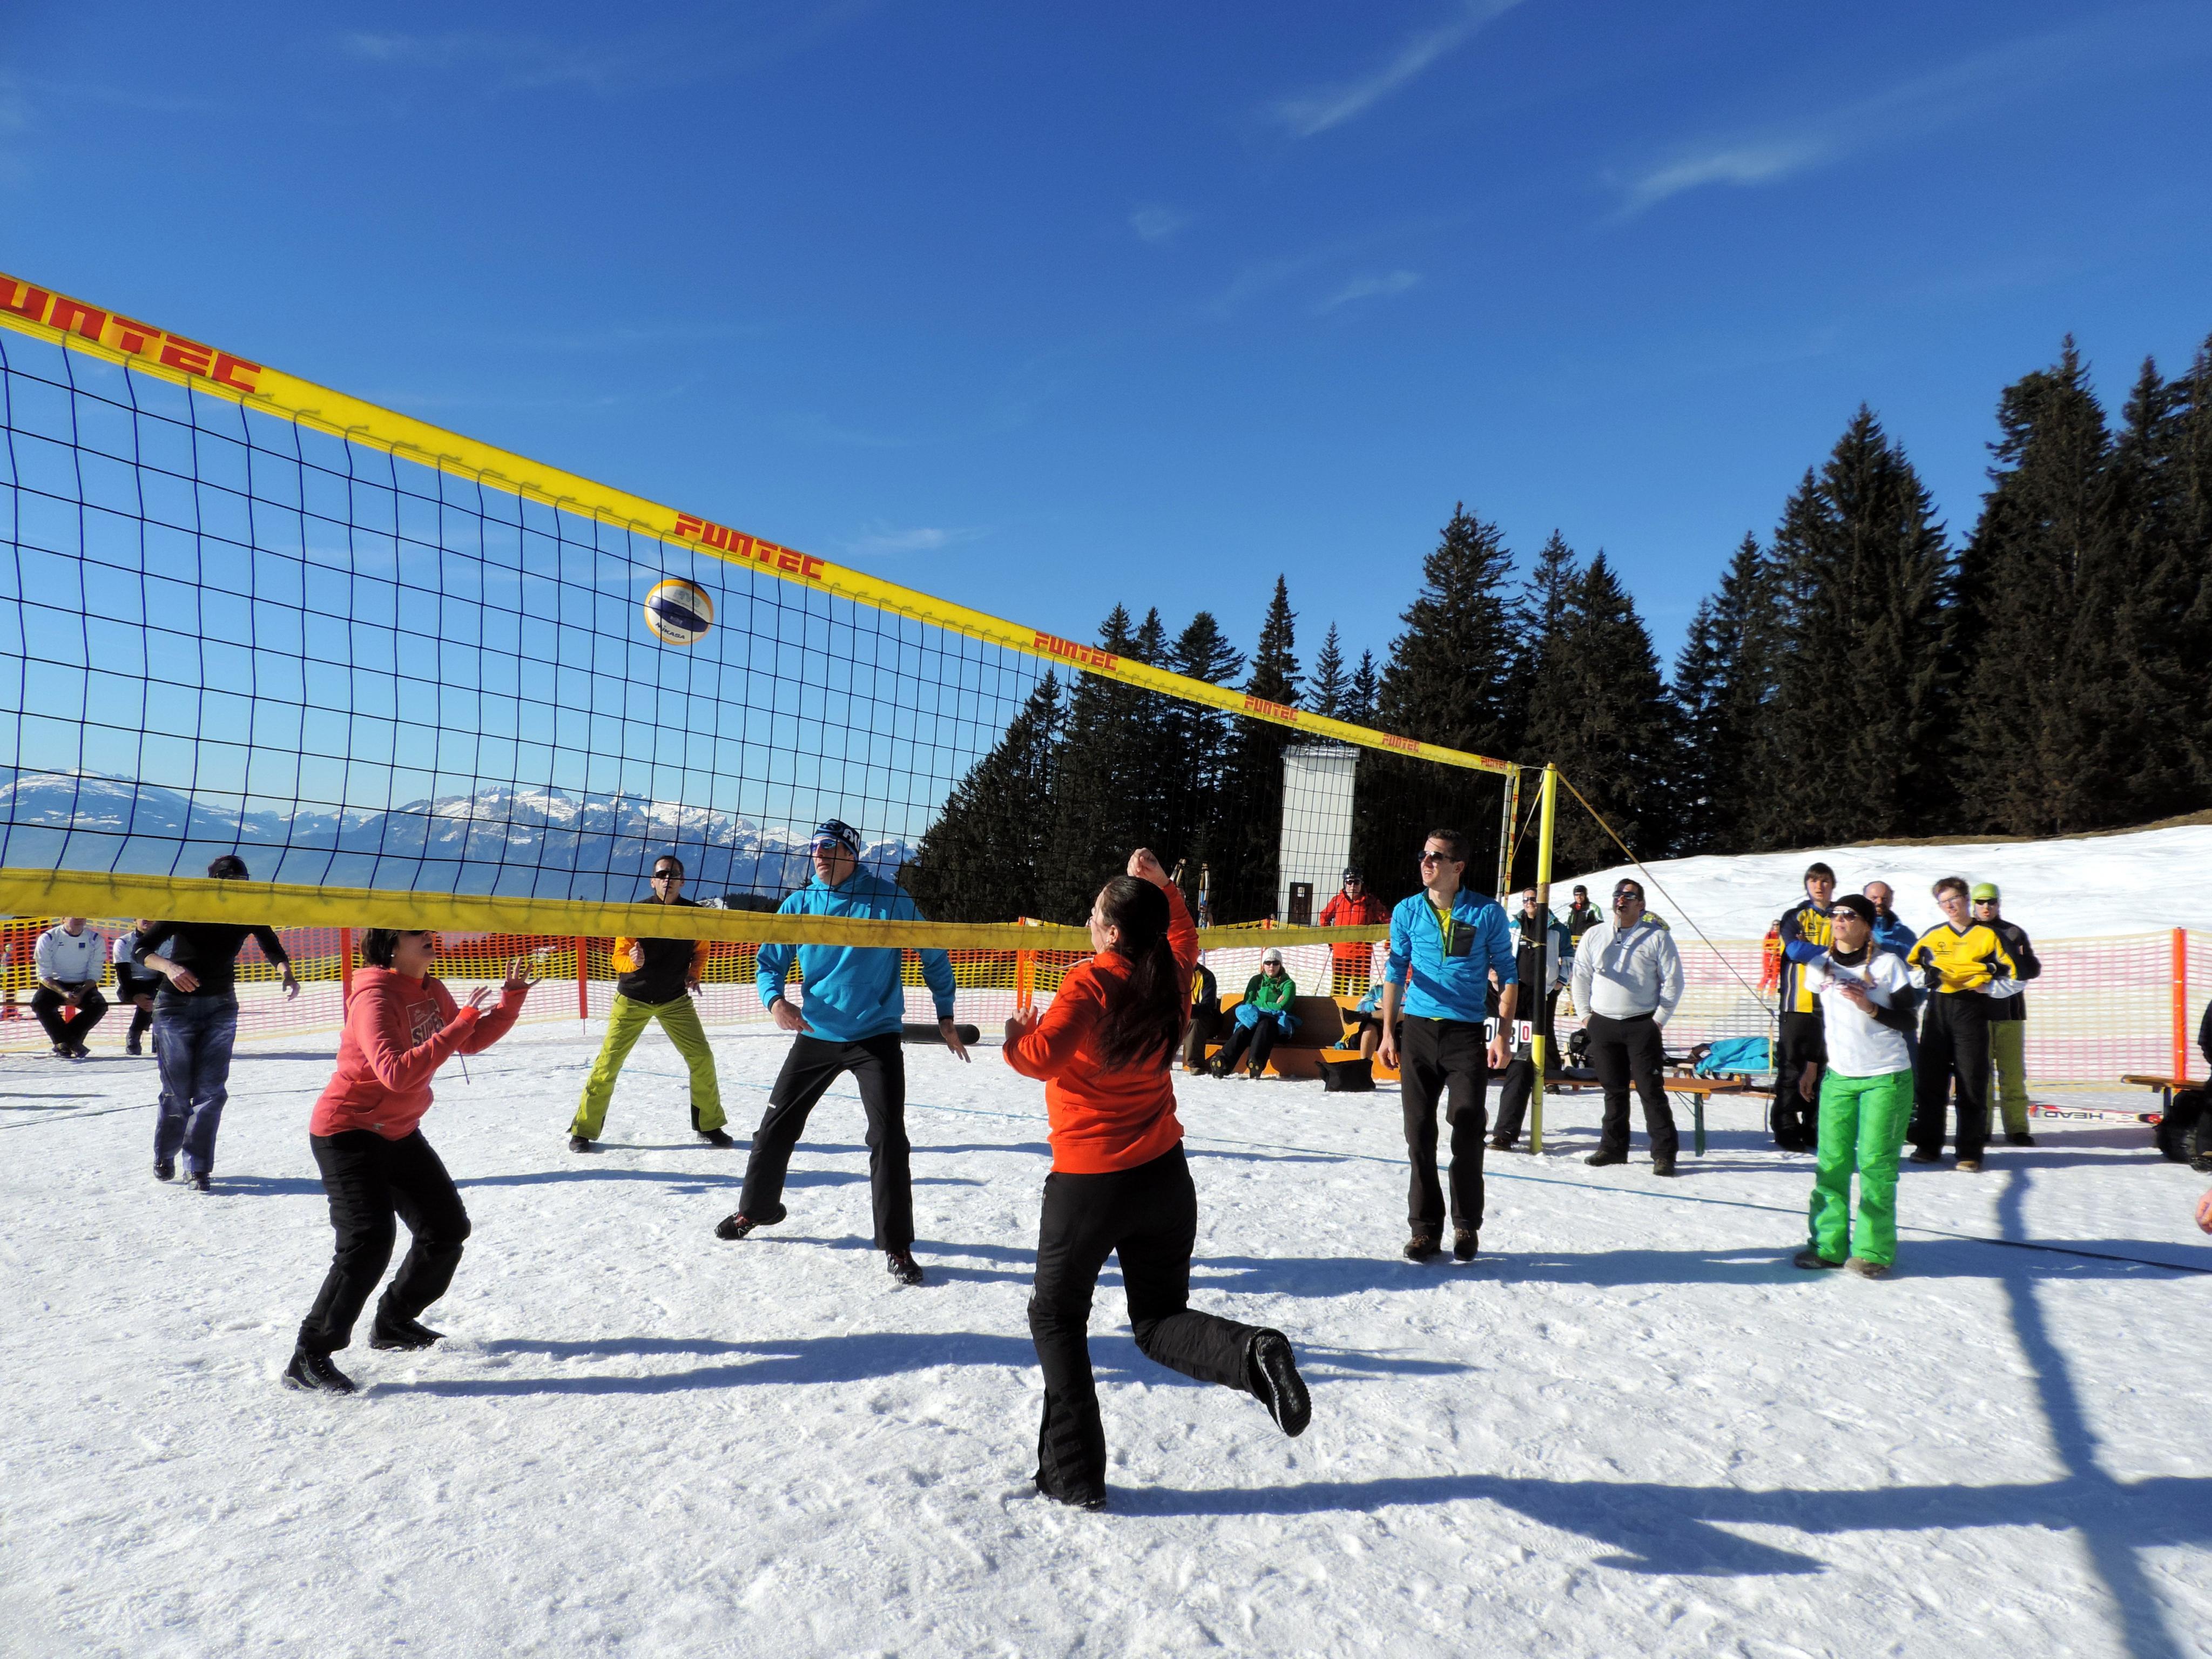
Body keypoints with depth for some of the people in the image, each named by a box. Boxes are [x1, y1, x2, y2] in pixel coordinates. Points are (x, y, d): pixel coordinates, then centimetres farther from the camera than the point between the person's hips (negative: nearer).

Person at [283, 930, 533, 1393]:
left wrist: (512, 997, 1)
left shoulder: (431, 990, 1)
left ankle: (393, 1323, 30)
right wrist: (458, 1025, -38)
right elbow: (397, 1073, -37)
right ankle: (308, 1358, -6)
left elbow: (471, 1043, 13)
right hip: (347, 1133, -9)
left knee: (448, 1229, 11)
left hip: (399, 1133, 9)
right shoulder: (375, 997, -24)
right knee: (368, 1241, -19)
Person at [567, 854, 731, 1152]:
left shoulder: (695, 914, -7)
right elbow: (619, 957, -12)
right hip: (632, 999, -2)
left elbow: (700, 951, 9)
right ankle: (584, 1130, 11)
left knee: (702, 1058, -3)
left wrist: (694, 974, -9)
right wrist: (633, 961, -34)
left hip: (675, 1000, 2)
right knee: (609, 1062, -4)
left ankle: (709, 1125, 14)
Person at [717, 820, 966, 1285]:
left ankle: (896, 1245, 2)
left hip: (876, 1038, -4)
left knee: (888, 1138, -10)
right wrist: (774, 1000, -17)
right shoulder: (798, 905, -1)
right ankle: (756, 1208, 37)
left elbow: (934, 957, 0)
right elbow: (770, 962, 5)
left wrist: (945, 1016, 0)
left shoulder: (891, 900, -10)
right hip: (816, 1036, 4)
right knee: (776, 1125, 13)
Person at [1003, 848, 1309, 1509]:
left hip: (1088, 1180, -5)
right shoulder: (1170, 980, 3)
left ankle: (1074, 1474, 15)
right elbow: (1185, 939, 26)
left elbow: (1042, 1058, -24)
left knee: (1056, 1316, 15)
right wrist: (1162, 885, 25)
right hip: (1164, 1175, 6)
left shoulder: (1090, 982, -16)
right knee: (1159, 1322, 17)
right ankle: (1252, 1353, -13)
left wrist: (1017, 1039, -4)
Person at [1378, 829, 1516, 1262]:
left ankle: (1467, 1227, 15)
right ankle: (1425, 1226, 14)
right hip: (1417, 1031, 2)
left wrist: (1502, 1035, -4)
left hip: (1467, 1035, -2)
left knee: (1468, 1132, -2)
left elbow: (1507, 975, 3)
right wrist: (1388, 1033, 6)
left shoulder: (1487, 913, -1)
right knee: (1420, 1133, 4)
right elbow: (1395, 971, 10)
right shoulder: (1408, 911, 5)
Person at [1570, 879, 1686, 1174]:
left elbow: (1673, 980, 0)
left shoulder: (1657, 937, -1)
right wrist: (1585, 1014, 6)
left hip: (1642, 1025, -3)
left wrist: (1659, 1019, -5)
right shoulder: (1594, 935, 9)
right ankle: (1613, 1147, 19)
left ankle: (1664, 1153, 1)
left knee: (1651, 1090, -5)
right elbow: (1581, 977, 13)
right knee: (1613, 1090, 10)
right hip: (1602, 1025, 3)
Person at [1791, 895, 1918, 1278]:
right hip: (1838, 1077, 4)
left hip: (1886, 1078, -4)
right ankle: (1828, 1245, 8)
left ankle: (1874, 1251, 6)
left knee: (1875, 1164, -4)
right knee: (1831, 1163, 1)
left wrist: (1870, 1007, -19)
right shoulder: (1819, 968, 8)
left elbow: (1907, 1022, -4)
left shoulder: (1888, 964, -4)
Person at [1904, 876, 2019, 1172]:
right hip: (1937, 1011, 3)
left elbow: (2012, 977, 3)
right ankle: (1928, 1145, 12)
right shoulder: (1932, 936, 12)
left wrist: (1984, 984, -12)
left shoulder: (1988, 936, 4)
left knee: (1972, 1083, -2)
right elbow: (1911, 967, 18)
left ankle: (1970, 1152, 5)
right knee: (1929, 1079, 3)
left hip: (1972, 1012, -3)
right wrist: (1926, 976, -2)